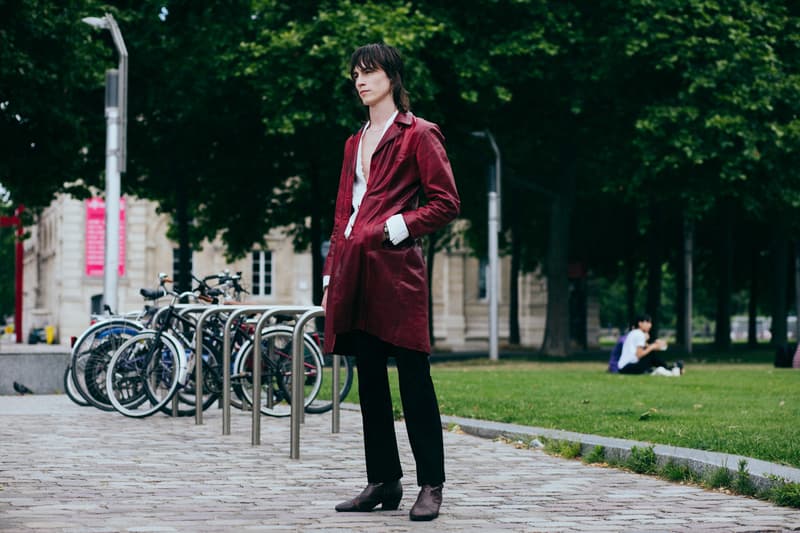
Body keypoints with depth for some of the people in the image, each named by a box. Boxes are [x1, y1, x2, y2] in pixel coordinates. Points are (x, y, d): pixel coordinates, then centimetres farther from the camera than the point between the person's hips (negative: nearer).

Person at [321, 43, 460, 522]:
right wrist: (333, 273, 16)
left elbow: (446, 203, -4)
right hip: (356, 268, 7)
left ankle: (431, 486, -2)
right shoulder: (356, 142, 21)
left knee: (413, 375, -6)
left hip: (395, 265, -7)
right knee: (370, 378, 8)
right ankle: (384, 481, 14)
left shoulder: (418, 134, 0)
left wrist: (399, 226, -12)